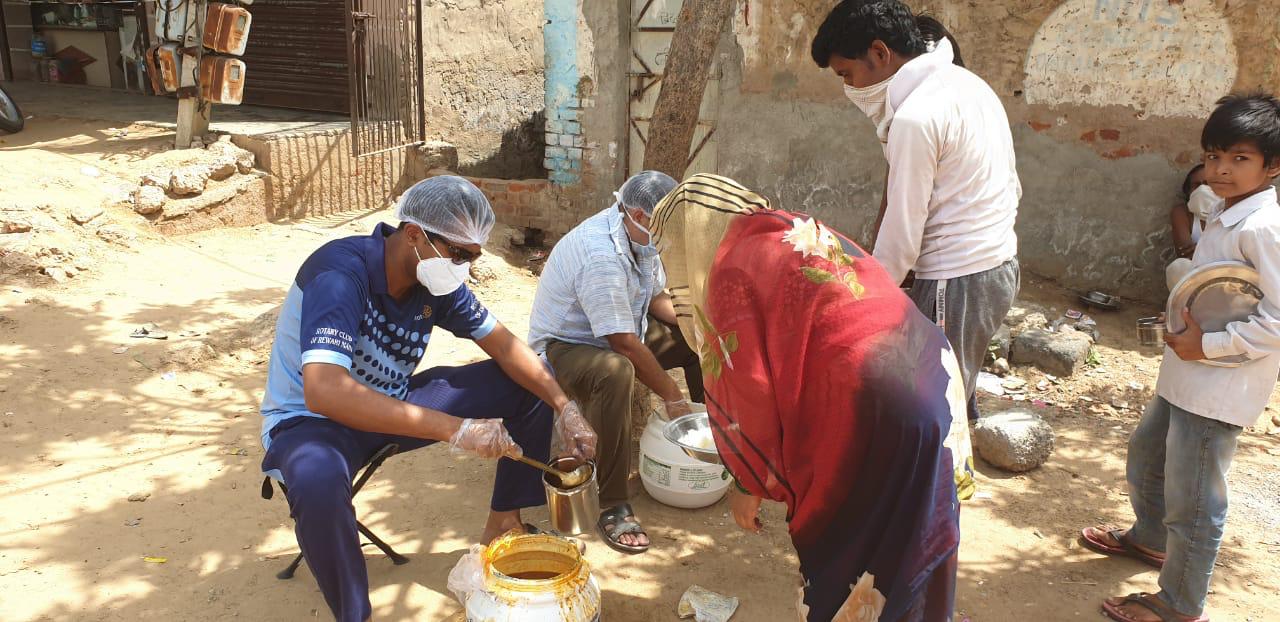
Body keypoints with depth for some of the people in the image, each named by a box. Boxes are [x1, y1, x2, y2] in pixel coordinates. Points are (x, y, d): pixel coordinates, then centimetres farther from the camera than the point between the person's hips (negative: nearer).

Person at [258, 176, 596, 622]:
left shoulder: (437, 280, -10)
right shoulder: (340, 272, -31)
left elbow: (504, 345, -2)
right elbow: (324, 392, -44)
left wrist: (564, 407, -19)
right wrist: (455, 429, -46)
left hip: (391, 405, 7)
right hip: (309, 418, -6)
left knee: (529, 386, -3)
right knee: (318, 480, -42)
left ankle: (504, 522, 13)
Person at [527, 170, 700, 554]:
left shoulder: (640, 236, -3)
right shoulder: (601, 255, -32)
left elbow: (657, 298, 9)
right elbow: (625, 344, -31)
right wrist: (671, 395, -23)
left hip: (615, 336, 10)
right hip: (563, 347, -9)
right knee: (615, 371, -42)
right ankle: (613, 507, -35)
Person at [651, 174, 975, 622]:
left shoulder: (729, 270, -7)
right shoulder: (803, 235, 18)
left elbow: (745, 389, -9)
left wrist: (747, 483, 5)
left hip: (868, 412, -9)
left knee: (844, 561, 12)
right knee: (906, 552, 25)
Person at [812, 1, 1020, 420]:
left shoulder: (915, 118, -21)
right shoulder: (969, 84, 9)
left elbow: (901, 234, -17)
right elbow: (1010, 188, 14)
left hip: (956, 283, -10)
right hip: (1000, 264, 10)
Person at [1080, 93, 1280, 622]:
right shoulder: (1225, 216, 8)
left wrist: (1206, 345, -20)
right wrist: (1183, 325, 7)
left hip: (1219, 390, -10)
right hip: (1185, 377, 10)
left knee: (1192, 500, 3)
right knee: (1146, 453, 28)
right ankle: (1150, 538, 54)